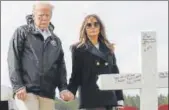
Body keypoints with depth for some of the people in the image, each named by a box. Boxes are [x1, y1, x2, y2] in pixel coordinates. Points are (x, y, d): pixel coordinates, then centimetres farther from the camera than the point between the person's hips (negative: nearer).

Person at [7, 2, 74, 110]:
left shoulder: (56, 40, 19)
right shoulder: (22, 32, 5)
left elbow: (61, 66, 16)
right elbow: (13, 60, -2)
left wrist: (63, 88, 1)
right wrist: (18, 86, -12)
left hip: (48, 94, 4)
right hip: (26, 91, -4)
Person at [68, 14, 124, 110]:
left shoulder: (108, 49, 17)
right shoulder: (79, 49, 5)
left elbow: (115, 74, 15)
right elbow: (76, 74, 2)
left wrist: (120, 99, 9)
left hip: (109, 99, 4)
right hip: (91, 100, -4)